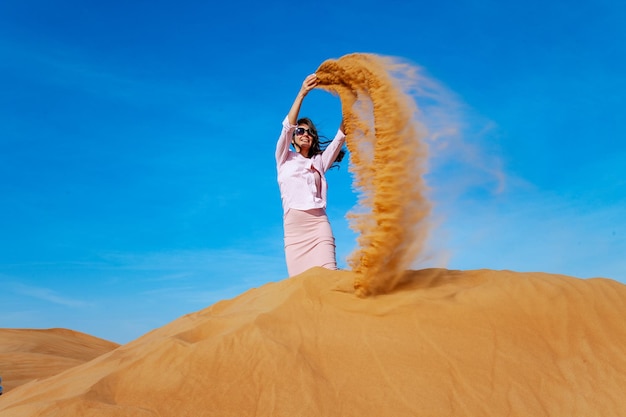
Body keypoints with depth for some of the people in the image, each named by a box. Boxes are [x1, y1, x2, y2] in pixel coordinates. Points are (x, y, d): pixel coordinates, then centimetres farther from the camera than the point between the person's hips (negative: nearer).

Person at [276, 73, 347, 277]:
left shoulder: (320, 161, 22)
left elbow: (340, 137, 11)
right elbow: (287, 127, 2)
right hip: (293, 225, -1)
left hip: (319, 223, 2)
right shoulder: (284, 159, 16)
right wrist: (302, 93, -9)